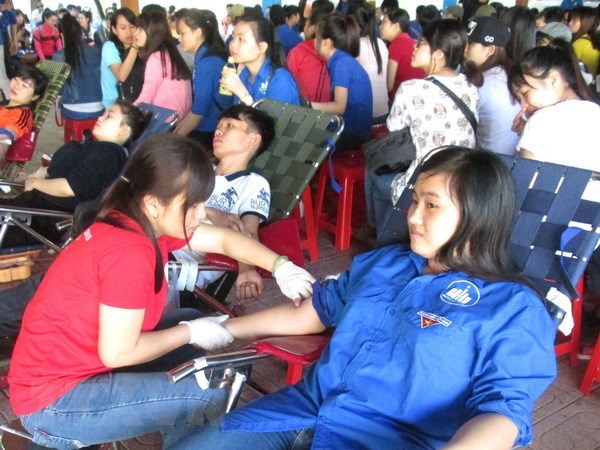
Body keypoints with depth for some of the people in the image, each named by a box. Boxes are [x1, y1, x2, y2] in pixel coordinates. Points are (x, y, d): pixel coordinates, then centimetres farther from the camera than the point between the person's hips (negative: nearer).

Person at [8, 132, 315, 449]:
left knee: (191, 319, 17)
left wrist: (281, 267, -6)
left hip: (83, 361, 9)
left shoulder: (140, 221, -1)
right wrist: (191, 333, -13)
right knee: (210, 397, -14)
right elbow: (118, 352, -25)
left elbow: (224, 239, 7)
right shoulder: (130, 252, -28)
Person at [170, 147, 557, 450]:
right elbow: (310, 313, 24)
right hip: (304, 409, 7)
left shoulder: (513, 308, -3)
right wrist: (223, 329, 23)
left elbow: (503, 413, -12)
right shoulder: (382, 262, 17)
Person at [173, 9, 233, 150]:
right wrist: (176, 129, 11)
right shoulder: (207, 56, 9)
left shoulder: (206, 62, -18)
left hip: (209, 133, -8)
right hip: (207, 128, 8)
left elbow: (199, 110, -18)